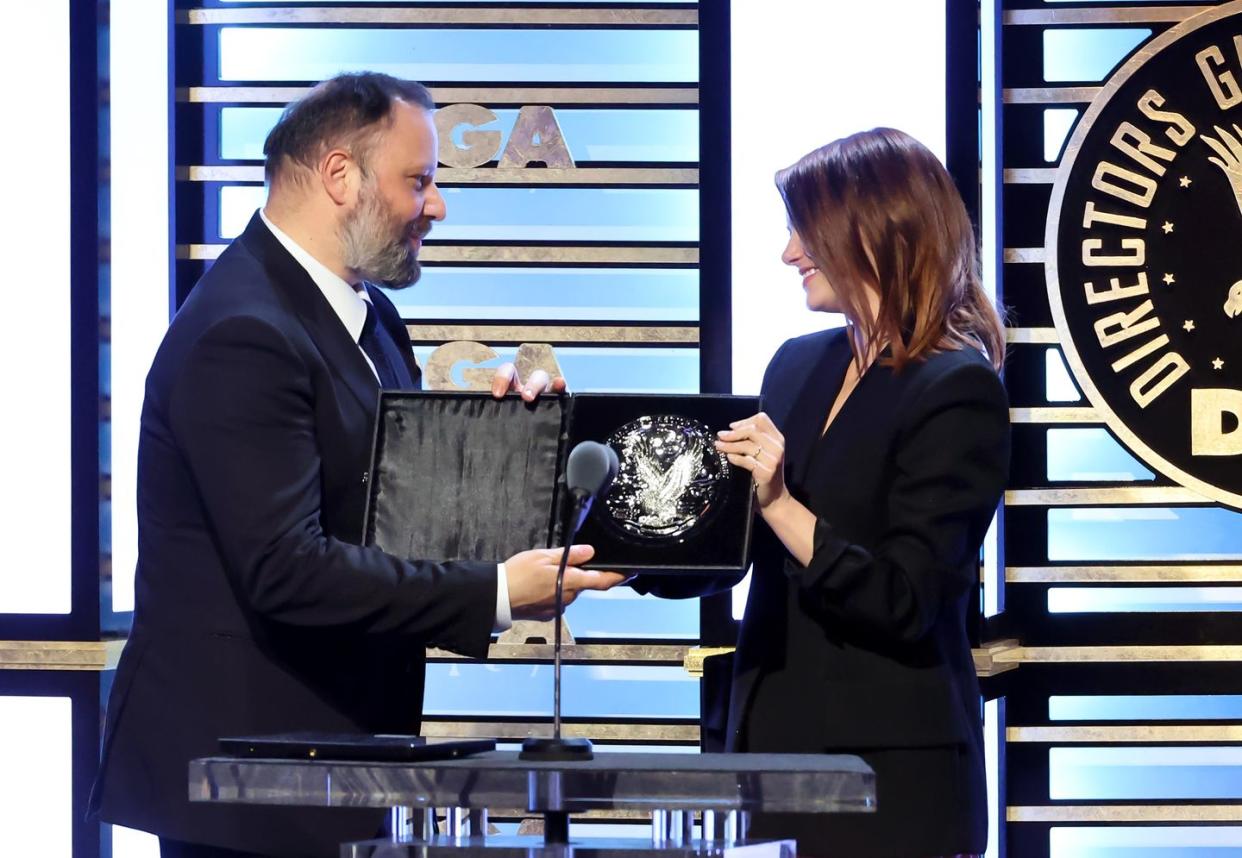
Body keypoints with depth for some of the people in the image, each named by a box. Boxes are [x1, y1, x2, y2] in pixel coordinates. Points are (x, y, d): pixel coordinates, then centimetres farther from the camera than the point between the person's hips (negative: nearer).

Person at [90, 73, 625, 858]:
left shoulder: (367, 314, 13)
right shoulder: (244, 337, -19)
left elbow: (399, 492, 18)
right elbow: (285, 568, -26)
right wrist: (496, 594, -25)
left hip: (333, 748, 9)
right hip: (241, 754, -9)